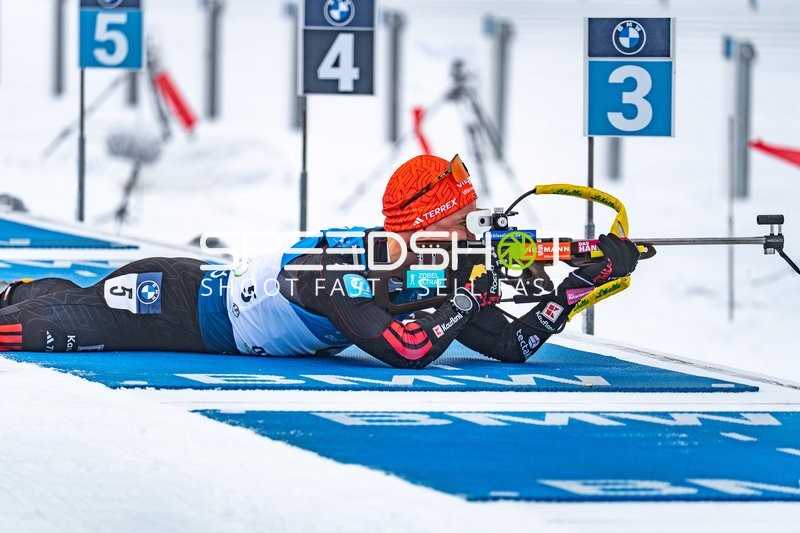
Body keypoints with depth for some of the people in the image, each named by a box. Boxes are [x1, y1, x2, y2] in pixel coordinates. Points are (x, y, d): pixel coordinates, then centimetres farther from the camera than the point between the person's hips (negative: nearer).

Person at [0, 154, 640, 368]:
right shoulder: (345, 264, -34)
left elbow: (512, 344, -11)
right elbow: (407, 352, -44)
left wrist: (585, 280, -21)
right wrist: (471, 296, -36)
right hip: (174, 301, -7)